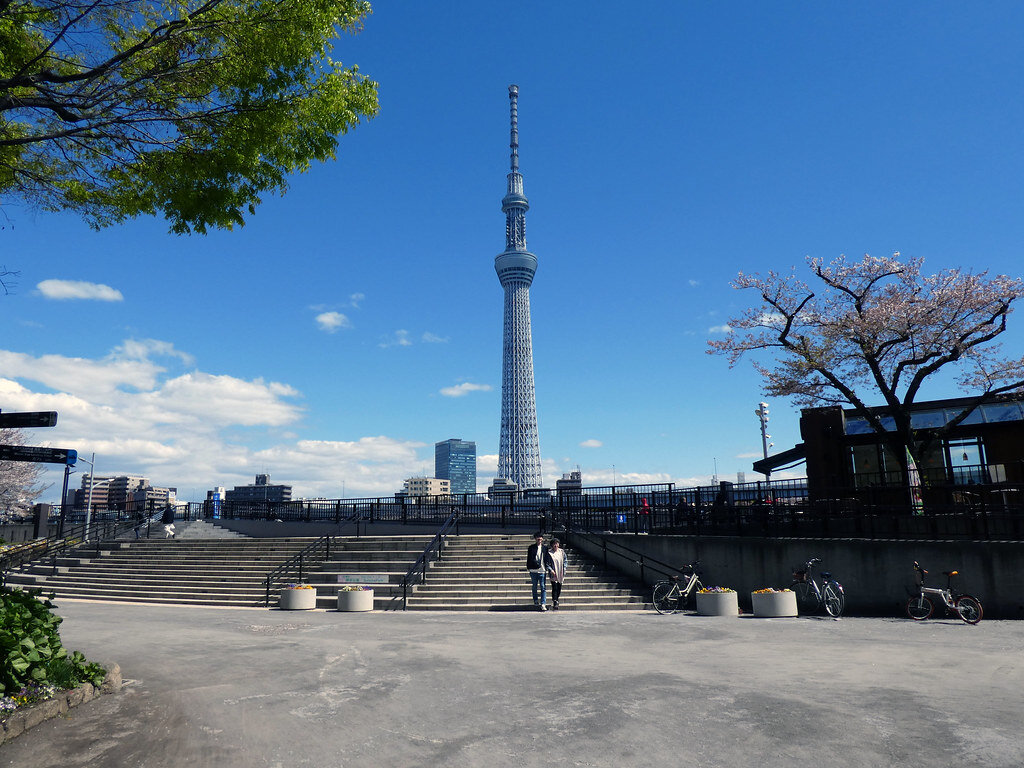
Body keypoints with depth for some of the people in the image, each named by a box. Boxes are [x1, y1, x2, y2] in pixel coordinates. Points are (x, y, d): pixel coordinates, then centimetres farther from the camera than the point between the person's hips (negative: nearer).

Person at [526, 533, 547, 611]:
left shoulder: (545, 548, 5)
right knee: (534, 587, 12)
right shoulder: (531, 547, 3)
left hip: (542, 570, 0)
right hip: (533, 570, 0)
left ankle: (543, 604, -6)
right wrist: (528, 567, -5)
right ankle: (536, 601, 28)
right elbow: (529, 558, 3)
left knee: (543, 587, -5)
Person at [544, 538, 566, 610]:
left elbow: (565, 561, 11)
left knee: (559, 588, 9)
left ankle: (556, 600, 28)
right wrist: (551, 570, -15)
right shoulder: (549, 553, -6)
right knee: (554, 588, -12)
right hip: (553, 574, -4)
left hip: (560, 574, 4)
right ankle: (555, 602, -7)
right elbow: (546, 563, -4)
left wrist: (563, 570, 2)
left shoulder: (562, 552, 5)